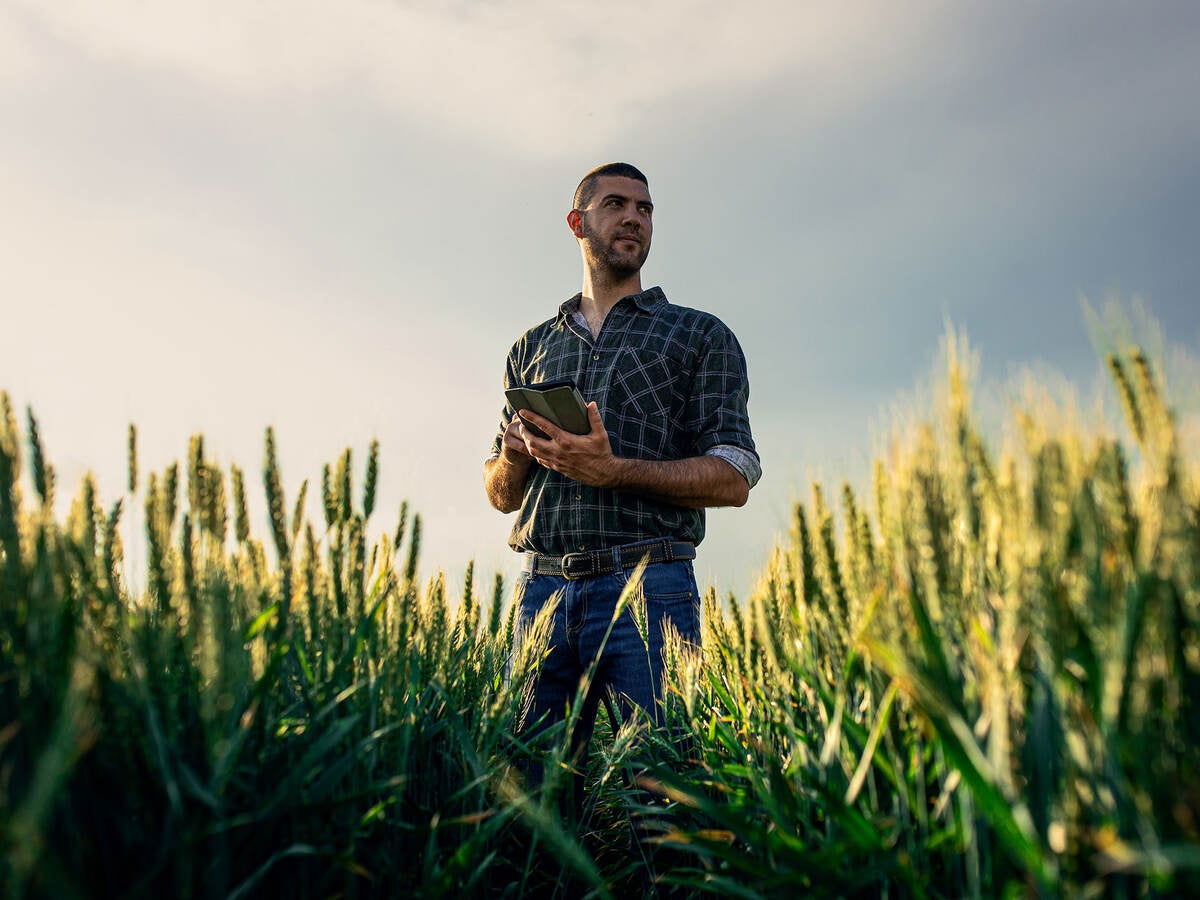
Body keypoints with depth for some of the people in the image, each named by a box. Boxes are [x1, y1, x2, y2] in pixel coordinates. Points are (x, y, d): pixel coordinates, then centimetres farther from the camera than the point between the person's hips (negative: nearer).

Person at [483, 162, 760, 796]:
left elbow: (733, 478, 0)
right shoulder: (531, 348, 21)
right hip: (542, 589, 3)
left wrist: (612, 470, -13)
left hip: (647, 584, -3)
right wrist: (517, 457, -1)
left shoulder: (701, 335, 11)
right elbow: (499, 494, 23)